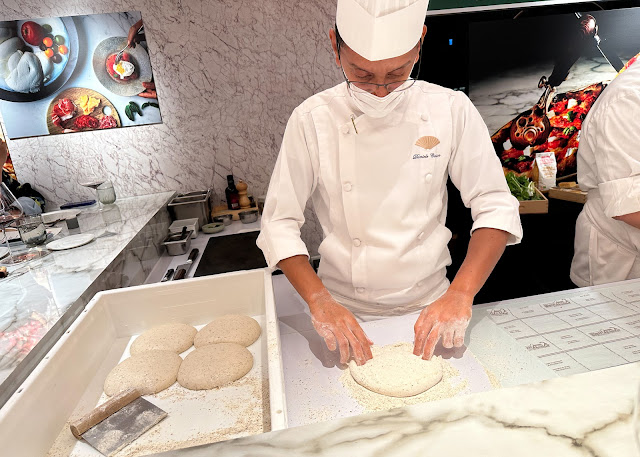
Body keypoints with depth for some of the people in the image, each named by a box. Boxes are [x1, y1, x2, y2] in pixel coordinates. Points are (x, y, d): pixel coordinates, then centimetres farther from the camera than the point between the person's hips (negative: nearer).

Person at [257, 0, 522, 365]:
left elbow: (496, 207, -8)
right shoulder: (312, 120, -13)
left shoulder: (452, 110, -10)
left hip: (429, 309, 2)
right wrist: (320, 301, -23)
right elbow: (280, 223, -10)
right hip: (345, 314, 0)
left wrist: (461, 293, -21)